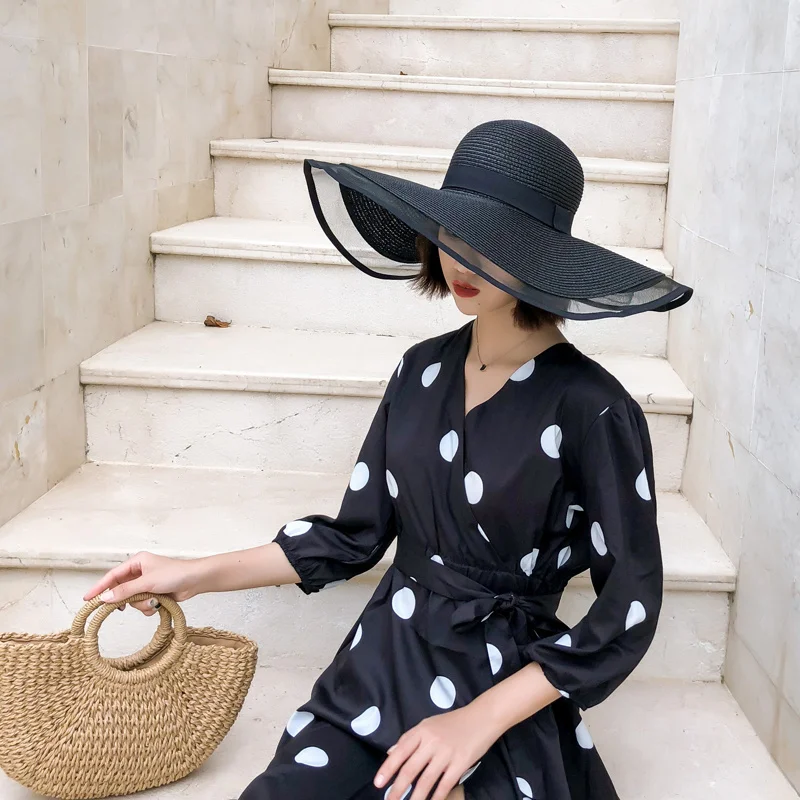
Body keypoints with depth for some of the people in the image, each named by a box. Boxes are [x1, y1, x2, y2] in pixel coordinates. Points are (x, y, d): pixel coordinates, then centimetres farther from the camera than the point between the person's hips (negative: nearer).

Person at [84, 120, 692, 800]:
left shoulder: (591, 410, -15)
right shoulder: (422, 371, 2)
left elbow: (629, 610, -11)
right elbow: (357, 534, 9)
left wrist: (479, 721, -17)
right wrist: (197, 575, 6)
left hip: (507, 698, -4)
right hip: (378, 674, 4)